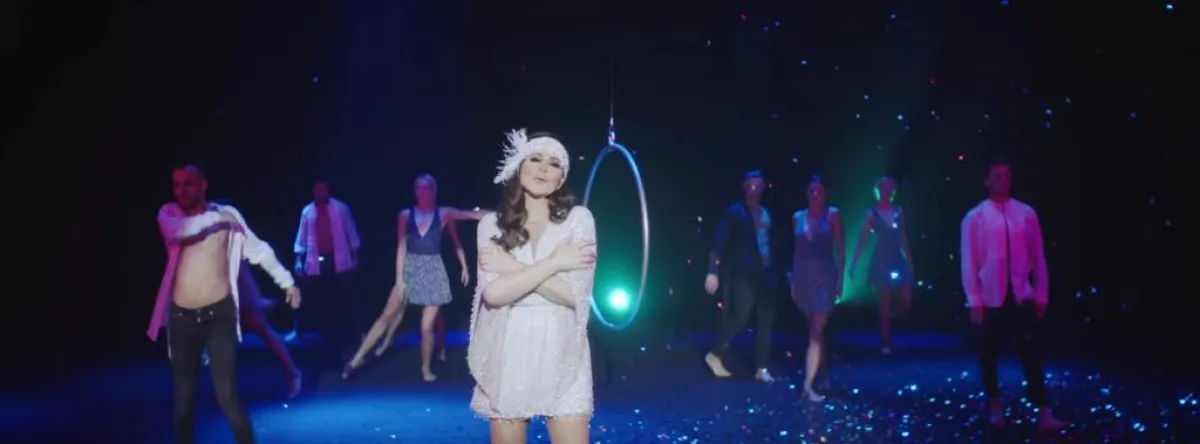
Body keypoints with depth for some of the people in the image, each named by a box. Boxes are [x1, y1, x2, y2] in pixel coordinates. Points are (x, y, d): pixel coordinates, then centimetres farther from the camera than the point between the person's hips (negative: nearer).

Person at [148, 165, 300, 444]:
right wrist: (216, 220, -13)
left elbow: (258, 250, 10)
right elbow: (179, 231, -20)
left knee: (227, 395, -9)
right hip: (181, 317, 2)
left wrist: (287, 282, 12)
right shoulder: (168, 214, 4)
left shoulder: (226, 214, 2)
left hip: (219, 314, -2)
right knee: (183, 397, 9)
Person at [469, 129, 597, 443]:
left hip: (561, 358, -1)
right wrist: (554, 262, -12)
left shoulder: (578, 219, 0)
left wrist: (511, 267, -11)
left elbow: (575, 294, -10)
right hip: (507, 357, 2)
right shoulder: (492, 224, 3)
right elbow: (493, 292, -12)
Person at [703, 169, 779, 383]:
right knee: (739, 317, -8)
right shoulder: (735, 212, -4)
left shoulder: (765, 213, 13)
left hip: (764, 272, 6)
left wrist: (780, 269, 9)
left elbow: (771, 242, 14)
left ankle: (762, 368, 10)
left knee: (766, 320, 4)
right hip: (743, 274, -6)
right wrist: (713, 271, -18)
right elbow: (719, 243, -10)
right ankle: (715, 355, 13)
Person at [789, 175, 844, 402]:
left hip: (825, 276, -4)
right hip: (803, 276, 4)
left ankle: (808, 384, -13)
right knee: (816, 331, 12)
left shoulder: (832, 214, -1)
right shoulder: (798, 217, 8)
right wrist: (793, 280, 9)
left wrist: (840, 278, -6)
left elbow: (840, 247, -1)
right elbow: (797, 249, 11)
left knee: (816, 332, -9)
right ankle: (824, 377, 23)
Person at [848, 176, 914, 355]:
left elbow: (903, 237, 13)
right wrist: (854, 264, -13)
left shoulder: (899, 211, 7)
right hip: (881, 262, -4)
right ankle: (886, 344, 8)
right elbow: (863, 239, -6)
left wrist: (909, 259, 11)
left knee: (907, 303, -2)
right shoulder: (872, 213, -3)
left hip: (898, 261, 4)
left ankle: (889, 323, 27)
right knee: (884, 306, -1)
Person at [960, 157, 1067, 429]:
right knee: (989, 356, 10)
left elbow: (1038, 256, 5)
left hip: (1022, 297, 1)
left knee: (1031, 355, -1)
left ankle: (1044, 413, 0)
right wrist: (974, 300, -8)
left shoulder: (1027, 214, 2)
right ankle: (995, 406, 27)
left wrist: (1042, 294, 4)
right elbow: (969, 262, -5)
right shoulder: (974, 218, -4)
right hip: (991, 298, -1)